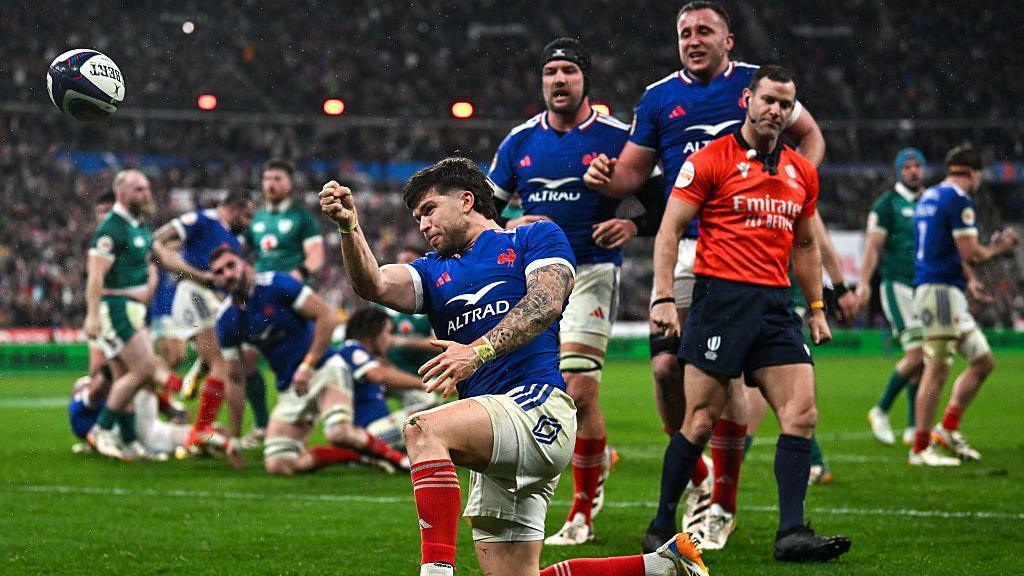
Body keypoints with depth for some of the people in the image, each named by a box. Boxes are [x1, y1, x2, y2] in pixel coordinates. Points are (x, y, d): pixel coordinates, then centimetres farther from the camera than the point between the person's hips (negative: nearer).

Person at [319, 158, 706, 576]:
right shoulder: (435, 272, 26)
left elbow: (546, 303, -9)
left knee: (423, 430, -30)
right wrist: (350, 227, -11)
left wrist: (480, 349, -23)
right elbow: (374, 285, 7)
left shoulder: (536, 237, 11)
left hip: (538, 405, -7)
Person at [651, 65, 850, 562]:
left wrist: (817, 307, 20)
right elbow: (670, 230, -3)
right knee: (701, 420, -5)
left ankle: (791, 533, -8)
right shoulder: (710, 161, -2)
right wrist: (662, 297, -12)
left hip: (776, 304, 5)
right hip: (721, 297, -5)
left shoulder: (801, 172, 15)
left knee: (802, 413, -7)